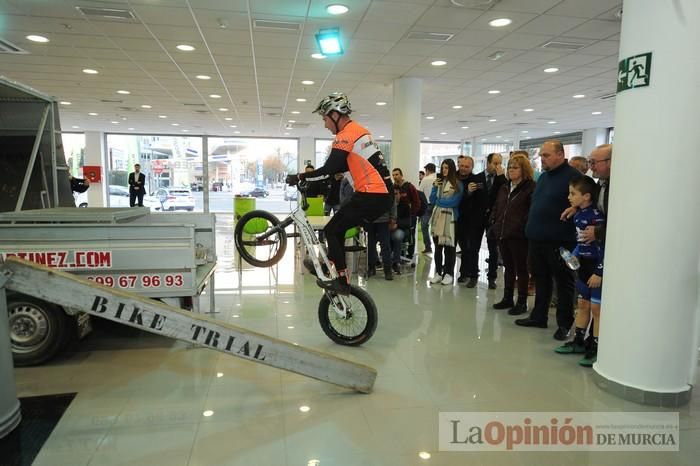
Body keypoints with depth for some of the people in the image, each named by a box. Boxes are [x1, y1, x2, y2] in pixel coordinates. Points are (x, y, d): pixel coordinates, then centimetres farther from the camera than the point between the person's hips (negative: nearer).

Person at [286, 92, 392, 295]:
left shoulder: (346, 135, -12)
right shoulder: (358, 131, 20)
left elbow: (329, 170, -18)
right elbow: (346, 165, 24)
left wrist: (300, 177, -7)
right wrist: (309, 176, 20)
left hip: (371, 196, -10)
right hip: (382, 194, 10)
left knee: (331, 231, -1)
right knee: (337, 229, 18)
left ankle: (343, 282, 2)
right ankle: (334, 267, 25)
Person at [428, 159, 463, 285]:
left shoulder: (458, 184, -3)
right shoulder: (439, 182, 11)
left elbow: (454, 202, -12)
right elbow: (432, 200, 7)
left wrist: (439, 201, -2)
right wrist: (434, 187, -4)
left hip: (450, 219, -4)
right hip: (438, 218, 4)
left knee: (449, 247, 2)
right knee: (438, 246, 7)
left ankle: (448, 273, 11)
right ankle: (438, 272, 15)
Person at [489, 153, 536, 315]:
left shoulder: (531, 188, -8)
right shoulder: (504, 188, 15)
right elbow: (496, 207, 20)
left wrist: (524, 228, -18)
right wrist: (494, 224, 9)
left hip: (519, 235, -7)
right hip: (503, 234, 7)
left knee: (521, 269, 3)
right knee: (508, 268, 16)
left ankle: (522, 302, 13)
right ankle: (507, 298, 26)